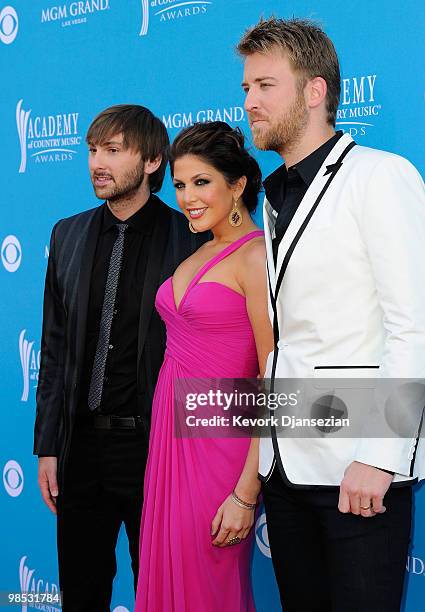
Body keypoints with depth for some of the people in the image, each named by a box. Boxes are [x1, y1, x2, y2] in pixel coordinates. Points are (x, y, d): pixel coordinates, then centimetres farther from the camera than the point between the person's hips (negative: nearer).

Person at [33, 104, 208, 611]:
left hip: (153, 447, -4)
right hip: (82, 445, 4)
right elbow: (55, 348, 10)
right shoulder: (68, 235, 8)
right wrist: (48, 446, 6)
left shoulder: (190, 240, -8)